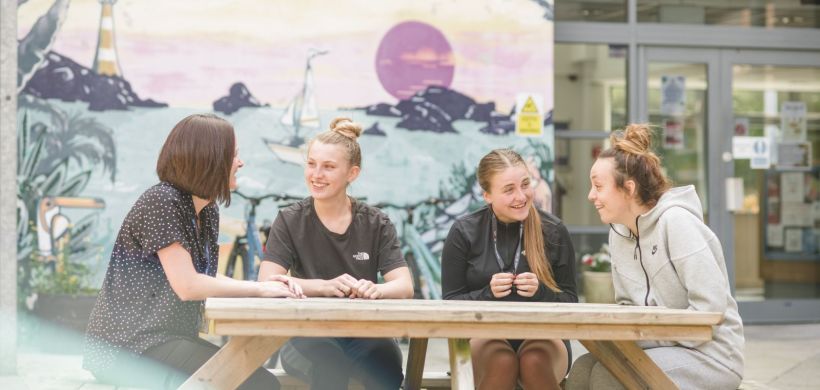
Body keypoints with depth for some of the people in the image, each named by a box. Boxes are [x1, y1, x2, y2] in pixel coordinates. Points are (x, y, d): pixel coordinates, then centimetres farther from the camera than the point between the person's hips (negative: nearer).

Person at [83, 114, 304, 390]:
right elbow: (187, 286, -21)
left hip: (173, 337, 9)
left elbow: (205, 281, 10)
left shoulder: (207, 212, 11)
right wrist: (259, 288, -13)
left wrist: (265, 285, -4)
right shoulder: (161, 201, -15)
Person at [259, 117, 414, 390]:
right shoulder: (290, 221, 3)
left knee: (386, 358, -32)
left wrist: (376, 290, -30)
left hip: (363, 332, 1)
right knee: (328, 359, -35)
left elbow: (404, 286, -5)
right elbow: (267, 282, -11)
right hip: (307, 335, -1)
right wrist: (325, 286, -28)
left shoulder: (376, 224, 6)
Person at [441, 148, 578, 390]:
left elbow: (570, 301, 5)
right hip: (483, 335, 0)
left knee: (536, 362, -35)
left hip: (541, 335, 0)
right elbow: (450, 303, 2)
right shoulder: (464, 233, 0)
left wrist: (540, 292, -16)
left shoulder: (554, 231, 1)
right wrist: (488, 293, -17)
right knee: (502, 362, -35)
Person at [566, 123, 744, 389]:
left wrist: (644, 335, -18)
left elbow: (710, 307, -21)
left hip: (708, 354, -7)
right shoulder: (618, 233, 8)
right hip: (662, 348, 7)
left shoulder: (676, 222, -16)